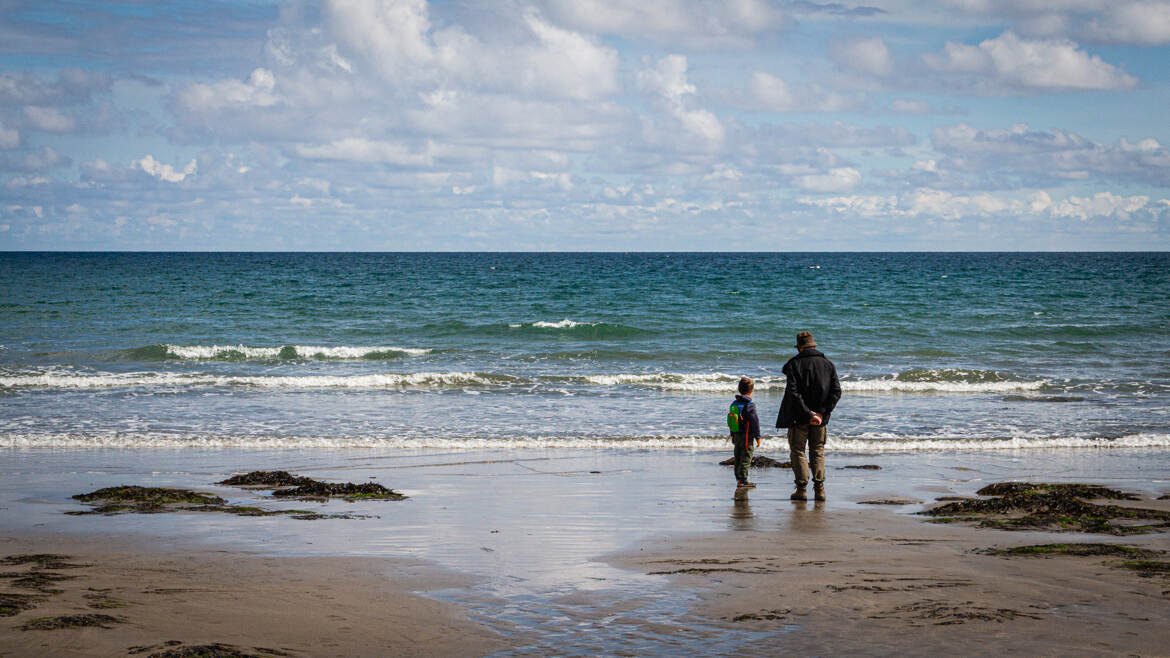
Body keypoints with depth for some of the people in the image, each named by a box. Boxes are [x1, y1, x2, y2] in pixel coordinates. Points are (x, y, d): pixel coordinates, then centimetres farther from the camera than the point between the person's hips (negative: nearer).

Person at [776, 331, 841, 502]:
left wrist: (807, 413, -17)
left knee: (798, 451, 7)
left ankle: (801, 489, 0)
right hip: (821, 418, 3)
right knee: (818, 452, 13)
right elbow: (836, 391, -3)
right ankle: (819, 488, 4)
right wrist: (822, 412, -9)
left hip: (799, 417, -3)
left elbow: (794, 392, -16)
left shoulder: (794, 364, -6)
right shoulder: (828, 364, 4)